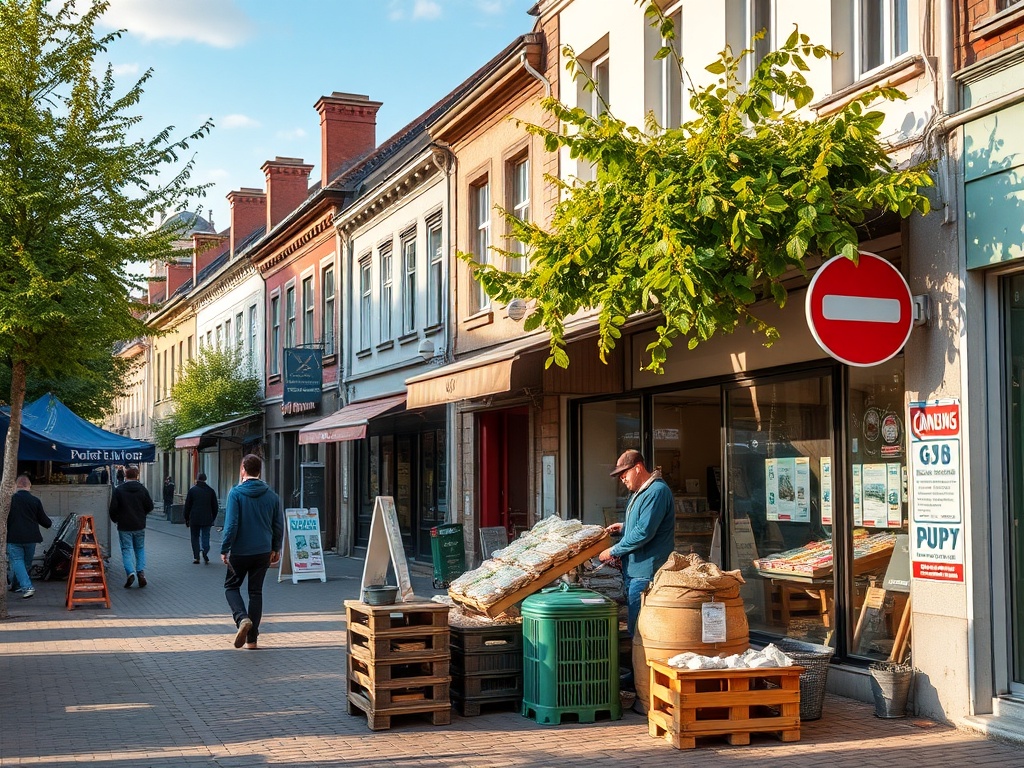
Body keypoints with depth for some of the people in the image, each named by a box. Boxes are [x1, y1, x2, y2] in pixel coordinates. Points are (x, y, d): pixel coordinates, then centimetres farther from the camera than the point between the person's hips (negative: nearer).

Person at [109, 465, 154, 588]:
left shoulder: (118, 490, -7)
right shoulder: (142, 489, 0)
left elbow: (113, 509, -9)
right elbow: (150, 506, 3)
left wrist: (115, 519, 11)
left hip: (124, 526, -2)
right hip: (139, 526, 2)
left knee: (127, 549, 2)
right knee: (140, 548, 14)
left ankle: (130, 572, -15)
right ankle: (141, 571, -1)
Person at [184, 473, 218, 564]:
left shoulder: (192, 490, 0)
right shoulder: (211, 491, 5)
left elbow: (187, 506, 1)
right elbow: (215, 506, 8)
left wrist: (186, 519, 8)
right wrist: (213, 518, 17)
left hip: (194, 519, -1)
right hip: (207, 519, 1)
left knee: (195, 537, 8)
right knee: (205, 536, 5)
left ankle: (196, 557, 5)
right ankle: (205, 551, -22)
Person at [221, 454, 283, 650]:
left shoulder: (236, 493, -11)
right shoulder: (271, 495, 3)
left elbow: (231, 524, -15)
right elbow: (279, 525, 8)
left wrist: (224, 549, -8)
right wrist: (276, 548, 20)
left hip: (240, 551, -4)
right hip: (263, 552, 4)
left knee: (231, 586, 14)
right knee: (256, 592, 12)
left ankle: (242, 618, -13)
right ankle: (252, 639, 12)